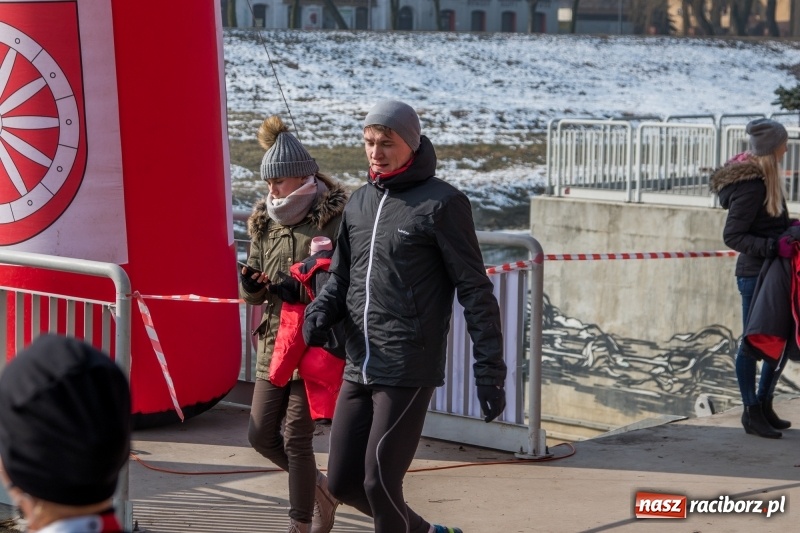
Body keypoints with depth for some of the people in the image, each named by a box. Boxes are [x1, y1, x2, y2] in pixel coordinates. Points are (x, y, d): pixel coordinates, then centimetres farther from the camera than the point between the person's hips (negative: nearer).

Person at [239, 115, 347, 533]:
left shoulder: (335, 219, -11)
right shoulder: (264, 221, 8)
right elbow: (254, 290, 14)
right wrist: (252, 288, -8)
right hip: (273, 342, 7)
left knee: (296, 439, -3)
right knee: (261, 435, 10)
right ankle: (321, 490, 32)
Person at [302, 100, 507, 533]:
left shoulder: (441, 203, -6)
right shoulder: (359, 203, 13)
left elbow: (475, 292, -7)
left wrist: (490, 373, -10)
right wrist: (321, 310, -3)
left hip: (408, 371, -7)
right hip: (358, 368, 7)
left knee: (379, 484, -7)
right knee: (343, 482, 10)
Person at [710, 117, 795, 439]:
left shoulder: (765, 177, 9)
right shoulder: (752, 185, -19)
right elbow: (732, 236, -21)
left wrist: (789, 227, 3)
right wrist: (774, 246, -26)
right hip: (755, 275, -10)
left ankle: (763, 406, 27)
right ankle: (752, 411, 12)